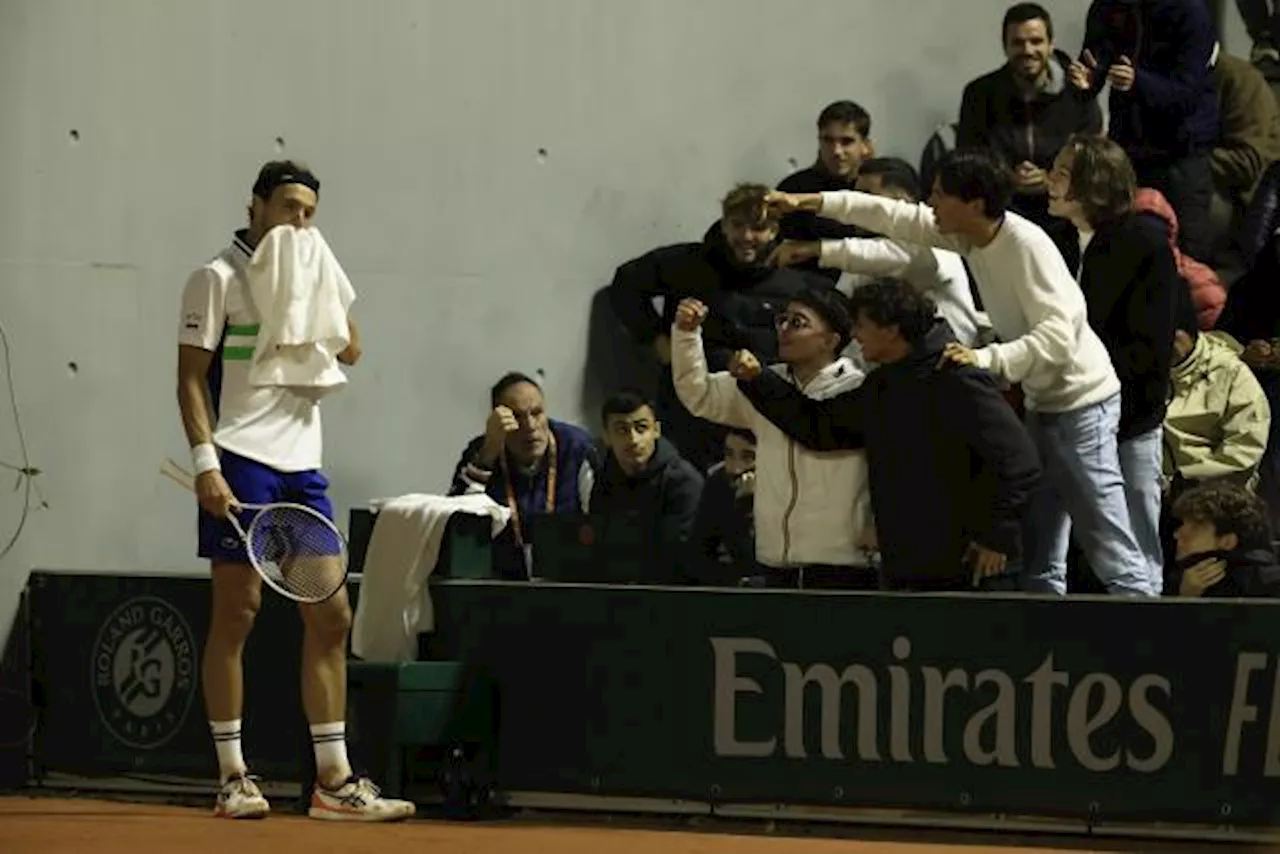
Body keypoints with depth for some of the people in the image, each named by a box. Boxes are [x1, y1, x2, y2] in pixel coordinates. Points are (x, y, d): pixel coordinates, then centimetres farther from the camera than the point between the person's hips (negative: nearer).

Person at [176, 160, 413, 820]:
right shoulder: (219, 278, -1)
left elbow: (349, 350, 8)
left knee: (330, 617, 3)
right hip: (241, 464, -7)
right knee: (236, 614, -4)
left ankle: (333, 780, 6)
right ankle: (233, 779, 0)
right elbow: (192, 376, -6)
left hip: (301, 467, 7)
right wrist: (205, 461, -17)